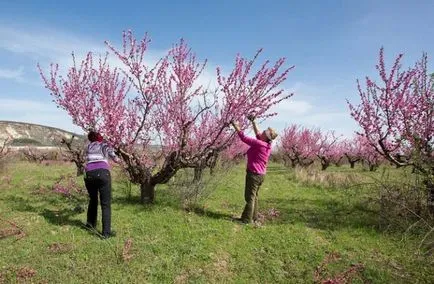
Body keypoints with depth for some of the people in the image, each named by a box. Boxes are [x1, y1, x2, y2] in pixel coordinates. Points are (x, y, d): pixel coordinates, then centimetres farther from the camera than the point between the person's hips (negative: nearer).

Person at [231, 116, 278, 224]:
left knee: (250, 196, -2)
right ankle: (253, 217, 28)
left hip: (254, 173, -9)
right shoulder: (267, 145, 2)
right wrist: (253, 122, 20)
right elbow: (258, 134, 19)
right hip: (261, 174, 9)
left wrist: (236, 126, -7)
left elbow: (244, 138, -17)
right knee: (254, 196, 18)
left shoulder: (259, 144, -22)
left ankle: (247, 219, 5)